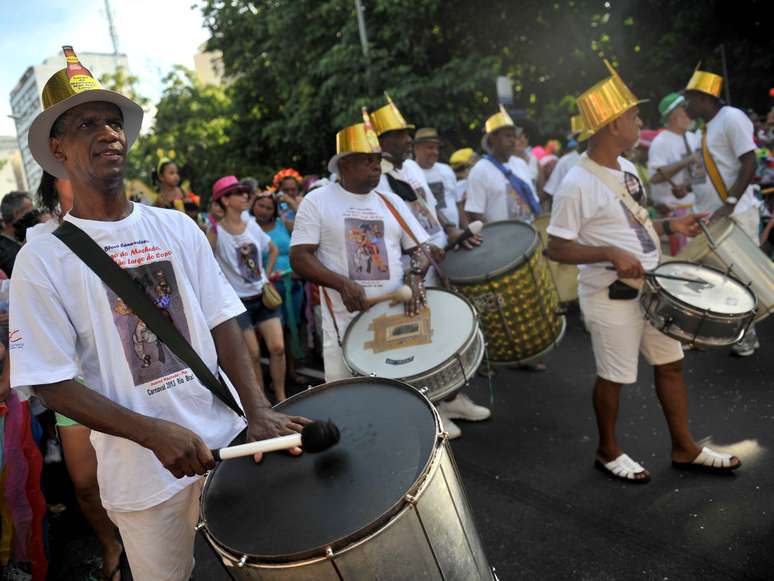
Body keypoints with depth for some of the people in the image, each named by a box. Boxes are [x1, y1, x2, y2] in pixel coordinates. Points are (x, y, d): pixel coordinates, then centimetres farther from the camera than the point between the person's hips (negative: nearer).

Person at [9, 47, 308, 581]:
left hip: (228, 442, 3)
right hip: (144, 472, -3)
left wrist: (258, 410, -12)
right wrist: (155, 433, -22)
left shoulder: (177, 227, 2)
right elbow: (52, 385, -10)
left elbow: (222, 322, 1)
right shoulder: (44, 258, -8)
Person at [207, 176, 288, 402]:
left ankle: (281, 397, 14)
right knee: (253, 354, 0)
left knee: (278, 347, -1)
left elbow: (274, 250, 19)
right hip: (238, 301, -4)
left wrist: (267, 276, 10)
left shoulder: (252, 225, 5)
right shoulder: (216, 232, -11)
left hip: (263, 296, 5)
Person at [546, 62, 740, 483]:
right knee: (613, 377, 7)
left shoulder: (627, 168, 6)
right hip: (612, 297, -8)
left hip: (652, 286, 8)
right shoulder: (576, 185, -21)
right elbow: (556, 248, -20)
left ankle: (684, 448, 34)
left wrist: (670, 225, 3)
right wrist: (611, 254, -30)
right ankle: (608, 451, 30)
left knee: (671, 364, 16)